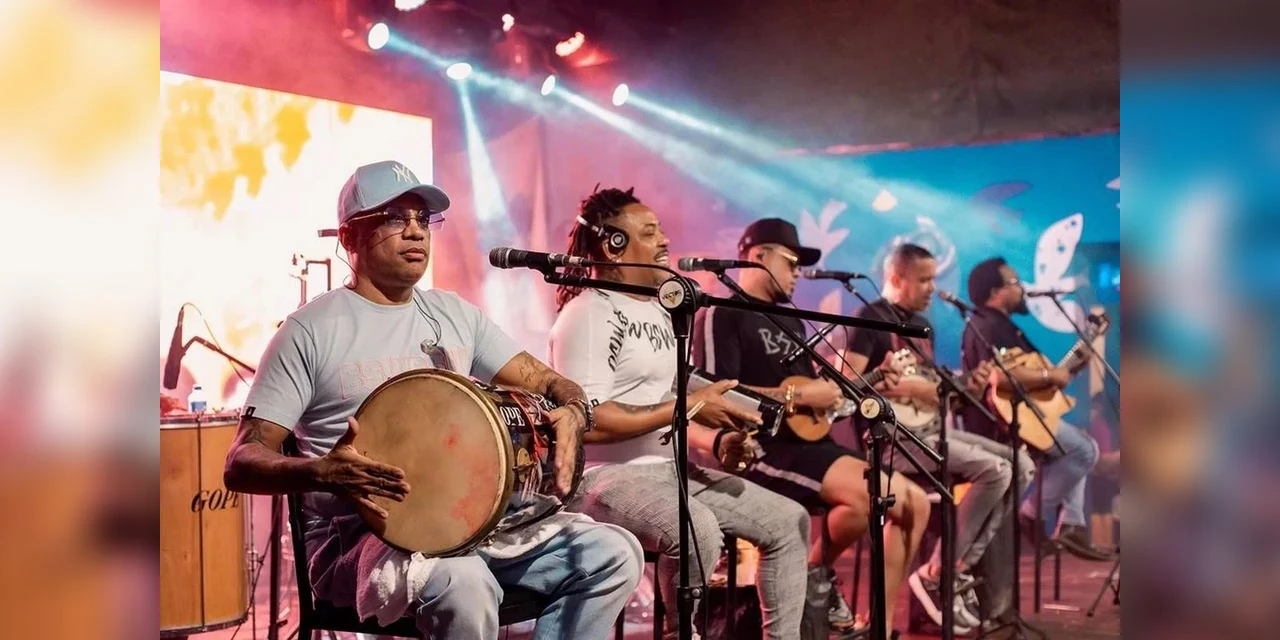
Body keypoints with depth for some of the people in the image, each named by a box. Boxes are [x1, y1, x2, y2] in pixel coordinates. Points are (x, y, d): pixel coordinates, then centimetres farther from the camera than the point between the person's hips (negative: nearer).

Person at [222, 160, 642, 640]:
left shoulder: (455, 314, 12)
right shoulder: (312, 330, -5)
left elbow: (548, 382, 14)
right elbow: (242, 463, -8)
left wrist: (572, 415, -12)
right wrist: (324, 473, -30)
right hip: (362, 531, -6)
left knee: (614, 553, -11)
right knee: (462, 585, -37)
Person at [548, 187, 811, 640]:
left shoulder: (660, 311, 17)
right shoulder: (588, 313, -13)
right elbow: (588, 422, -23)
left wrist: (718, 441, 0)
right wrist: (690, 405, -19)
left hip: (670, 467, 10)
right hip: (605, 476, -9)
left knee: (788, 521, 4)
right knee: (698, 530, -36)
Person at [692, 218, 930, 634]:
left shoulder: (791, 321, 24)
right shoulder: (722, 316, -6)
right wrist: (797, 396, -19)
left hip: (812, 443, 10)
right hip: (762, 449, -10)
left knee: (915, 503, 0)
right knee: (870, 494, -31)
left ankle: (881, 626, 1)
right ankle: (817, 572, -4)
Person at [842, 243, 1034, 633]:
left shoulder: (923, 325, 20)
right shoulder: (871, 318, -7)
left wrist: (967, 390, 2)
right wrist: (907, 388, -18)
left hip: (931, 428, 9)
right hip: (893, 435, -9)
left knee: (1021, 465, -2)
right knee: (994, 470, -24)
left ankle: (962, 567, -5)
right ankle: (937, 576, -16)